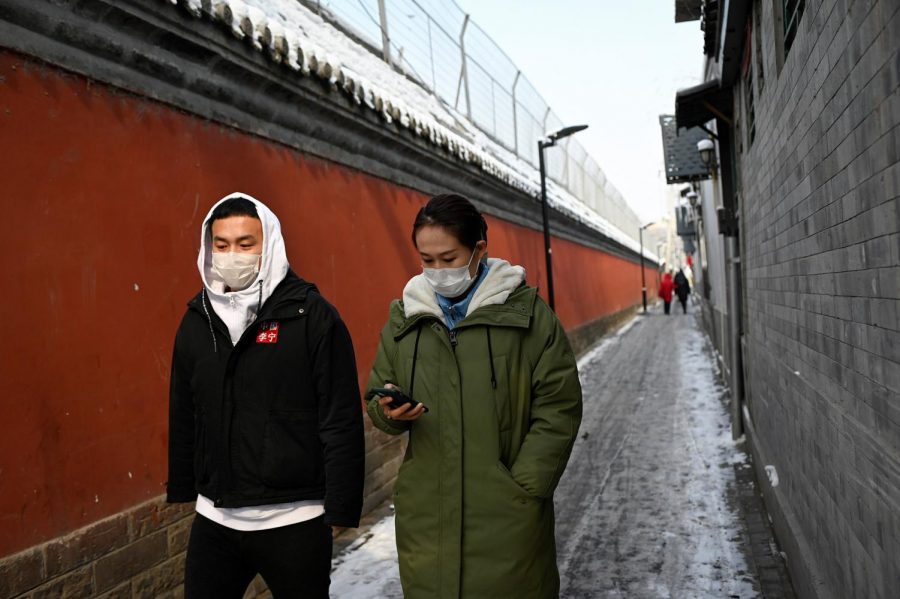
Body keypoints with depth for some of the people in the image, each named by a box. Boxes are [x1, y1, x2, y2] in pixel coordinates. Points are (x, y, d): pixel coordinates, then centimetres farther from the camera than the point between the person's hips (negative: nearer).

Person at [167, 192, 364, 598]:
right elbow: (183, 417, 15)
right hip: (214, 519, 5)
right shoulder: (196, 320, 6)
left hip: (294, 520, -4)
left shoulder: (312, 315, -10)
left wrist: (340, 509, -11)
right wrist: (182, 490, 17)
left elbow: (342, 421, -11)